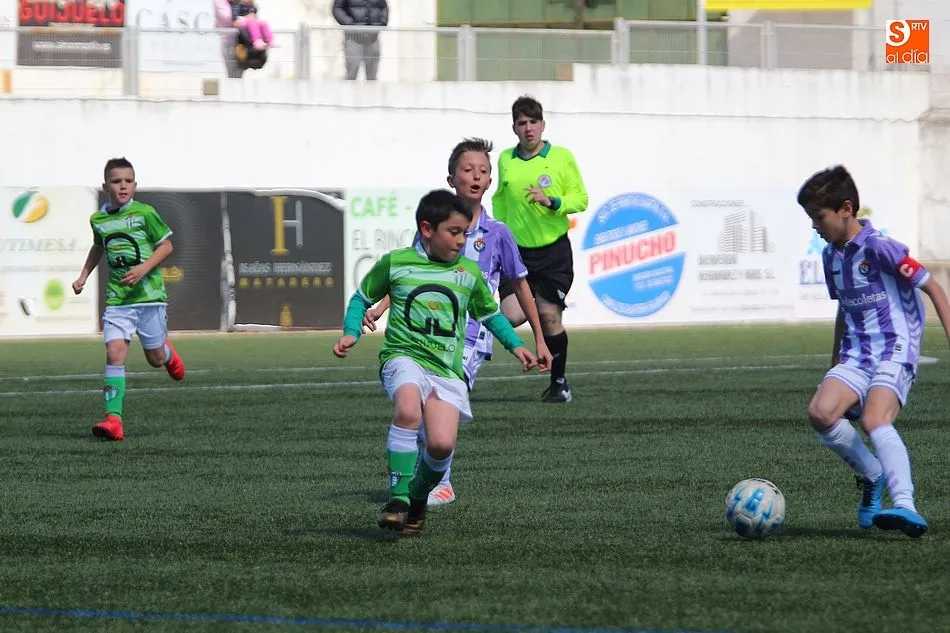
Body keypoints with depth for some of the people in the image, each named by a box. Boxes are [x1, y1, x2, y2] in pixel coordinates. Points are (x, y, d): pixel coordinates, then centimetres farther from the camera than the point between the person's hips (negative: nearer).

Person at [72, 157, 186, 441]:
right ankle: (113, 419, -20)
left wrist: (143, 269, -15)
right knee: (114, 353, -15)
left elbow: (166, 246, -1)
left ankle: (168, 352, 48)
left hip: (149, 293, -2)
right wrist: (84, 275, 20)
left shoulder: (145, 213, -6)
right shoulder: (98, 219, 6)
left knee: (155, 358, 8)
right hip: (117, 298, 2)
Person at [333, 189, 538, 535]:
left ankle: (417, 497, 15)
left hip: (447, 369, 3)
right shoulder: (395, 263, 5)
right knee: (408, 410, -36)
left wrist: (515, 345, 15)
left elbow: (489, 313, 27)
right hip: (404, 357, -3)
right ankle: (398, 497, -27)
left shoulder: (469, 273, 13)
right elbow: (361, 298, 18)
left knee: (442, 444, -17)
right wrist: (351, 333, 2)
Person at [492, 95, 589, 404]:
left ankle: (559, 382, 15)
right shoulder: (505, 160, 5)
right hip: (517, 251, 2)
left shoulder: (562, 157, -4)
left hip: (554, 251, -2)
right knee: (511, 317, -14)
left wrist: (552, 201, -19)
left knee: (549, 317, -2)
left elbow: (581, 199, -3)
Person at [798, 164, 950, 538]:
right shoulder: (831, 255, 13)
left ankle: (906, 508, -41)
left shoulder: (878, 248, -12)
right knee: (820, 412, -20)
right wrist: (835, 364, 30)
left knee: (874, 420, -31)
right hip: (856, 355, 7)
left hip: (894, 351, -7)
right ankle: (873, 475, 3)